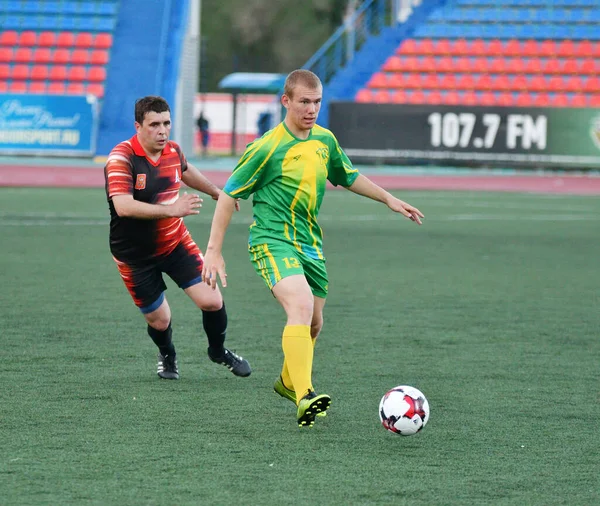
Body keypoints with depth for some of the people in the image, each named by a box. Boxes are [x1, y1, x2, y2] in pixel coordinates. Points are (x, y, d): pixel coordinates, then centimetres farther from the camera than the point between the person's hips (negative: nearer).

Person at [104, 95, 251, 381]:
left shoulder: (173, 151, -4)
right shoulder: (121, 158, -23)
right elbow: (123, 206, -36)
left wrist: (216, 192, 37)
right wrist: (170, 210, -42)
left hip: (176, 243, 4)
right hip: (135, 255, -4)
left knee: (211, 300, -7)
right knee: (158, 320, 4)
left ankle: (218, 351, 24)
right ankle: (167, 357, 40)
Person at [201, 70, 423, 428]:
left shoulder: (325, 140, 7)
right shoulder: (268, 147, -13)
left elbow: (348, 177, 26)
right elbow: (230, 194, -7)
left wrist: (389, 199, 23)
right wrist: (214, 250, -9)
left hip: (310, 244, 7)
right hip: (273, 241, -7)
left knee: (313, 323, 14)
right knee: (301, 306, -28)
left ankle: (289, 382, 43)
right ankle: (304, 397, -38)